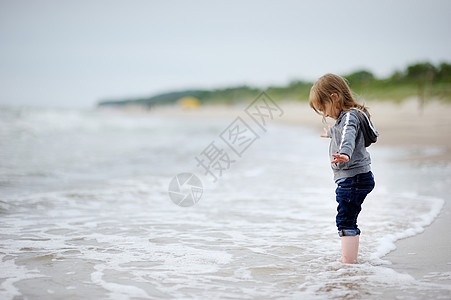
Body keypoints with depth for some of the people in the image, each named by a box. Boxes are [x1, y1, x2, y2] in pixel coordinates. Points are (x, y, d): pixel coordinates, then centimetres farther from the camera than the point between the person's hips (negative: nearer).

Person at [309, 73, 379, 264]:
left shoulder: (350, 116, -14)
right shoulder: (345, 118, 18)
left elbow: (348, 136, -38)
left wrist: (345, 153, -57)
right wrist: (330, 132, 65)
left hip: (353, 179, -11)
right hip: (351, 179, 11)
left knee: (345, 221, -12)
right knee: (348, 221, 17)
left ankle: (348, 262, -13)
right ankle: (351, 259, 25)